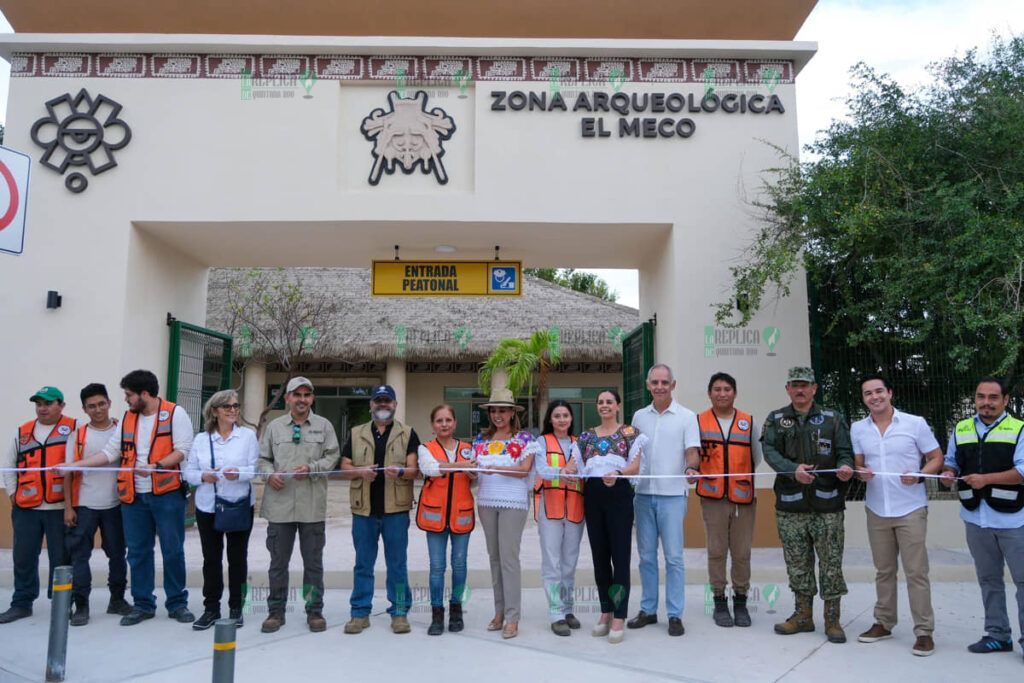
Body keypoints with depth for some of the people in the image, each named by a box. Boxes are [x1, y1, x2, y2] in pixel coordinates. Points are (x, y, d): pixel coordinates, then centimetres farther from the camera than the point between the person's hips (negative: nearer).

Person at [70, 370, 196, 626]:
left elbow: (183, 450, -11)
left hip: (167, 494, -5)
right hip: (134, 496, 5)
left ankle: (177, 603, 13)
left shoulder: (175, 413, -5)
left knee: (173, 550, 1)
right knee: (138, 552, 10)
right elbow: (110, 452, 13)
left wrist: (156, 467, -23)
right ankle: (143, 604, 22)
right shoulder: (128, 418, 13)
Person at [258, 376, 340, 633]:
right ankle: (276, 611, 23)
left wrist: (312, 469, -14)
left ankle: (314, 611, 19)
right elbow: (263, 458, 11)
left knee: (313, 562, 8)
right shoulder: (274, 426, 9)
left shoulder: (324, 426, 5)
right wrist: (270, 474, -8)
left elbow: (332, 456, 1)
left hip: (312, 505, -1)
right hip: (279, 504, 1)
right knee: (278, 561, 10)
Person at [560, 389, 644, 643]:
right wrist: (567, 469, -14)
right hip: (592, 495, 4)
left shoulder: (630, 432, 3)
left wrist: (618, 474, -25)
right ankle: (606, 612, 21)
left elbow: (635, 465, -6)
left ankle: (619, 618, 0)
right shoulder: (587, 436, 15)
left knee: (620, 555, -5)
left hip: (619, 494, -4)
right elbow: (576, 461, 8)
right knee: (599, 555, 9)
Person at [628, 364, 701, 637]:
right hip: (643, 493, 4)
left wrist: (691, 467, -24)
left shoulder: (686, 417, 1)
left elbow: (692, 451, -4)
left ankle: (675, 615, 7)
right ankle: (648, 610, 20)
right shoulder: (639, 416, 11)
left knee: (673, 556, -2)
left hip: (672, 494, -3)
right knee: (646, 555, 9)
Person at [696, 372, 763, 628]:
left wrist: (740, 476, 4)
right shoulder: (699, 422, 3)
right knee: (716, 552, 6)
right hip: (712, 497, -1)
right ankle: (719, 601, 18)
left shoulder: (749, 422, 6)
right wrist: (704, 474, -5)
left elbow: (757, 457, 11)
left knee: (742, 553, 7)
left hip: (743, 497, 1)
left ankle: (740, 601, 21)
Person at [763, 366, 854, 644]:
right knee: (797, 564, 10)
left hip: (827, 505, -1)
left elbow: (844, 451, 3)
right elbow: (770, 451, -5)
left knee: (831, 564, 2)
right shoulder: (775, 420, 8)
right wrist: (793, 470, -23)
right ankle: (803, 615, 24)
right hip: (790, 506, 1)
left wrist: (845, 467, -20)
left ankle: (832, 619, 15)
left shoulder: (832, 418, 8)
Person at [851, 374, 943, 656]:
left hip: (911, 509, -3)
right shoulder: (857, 428, 3)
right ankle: (883, 623, 25)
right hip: (876, 509, 3)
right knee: (883, 570, 13)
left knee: (916, 572, -2)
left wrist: (918, 475, -18)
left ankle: (924, 631, 8)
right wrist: (861, 473, -12)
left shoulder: (915, 423, -6)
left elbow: (936, 458, -1)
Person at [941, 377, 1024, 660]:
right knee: (988, 579, 13)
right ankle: (998, 635, 24)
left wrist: (986, 479, -20)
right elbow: (950, 462, 17)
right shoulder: (961, 429, 9)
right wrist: (948, 474, -4)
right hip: (976, 517, 5)